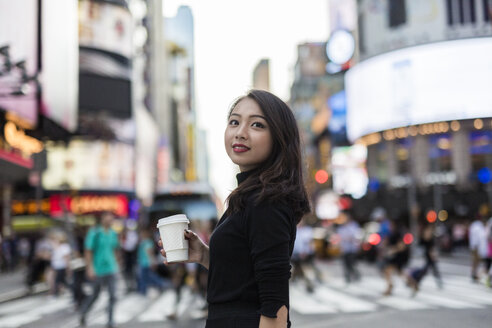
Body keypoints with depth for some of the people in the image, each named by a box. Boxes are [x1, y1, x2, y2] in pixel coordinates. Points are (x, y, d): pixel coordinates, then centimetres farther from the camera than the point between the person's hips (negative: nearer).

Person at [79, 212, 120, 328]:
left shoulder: (113, 233, 7)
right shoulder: (95, 232, -10)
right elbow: (88, 251, -9)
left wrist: (115, 265, 16)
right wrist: (90, 268, -14)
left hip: (110, 268, 4)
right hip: (97, 269, -4)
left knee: (113, 295, -4)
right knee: (95, 294, 11)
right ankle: (82, 313, 37)